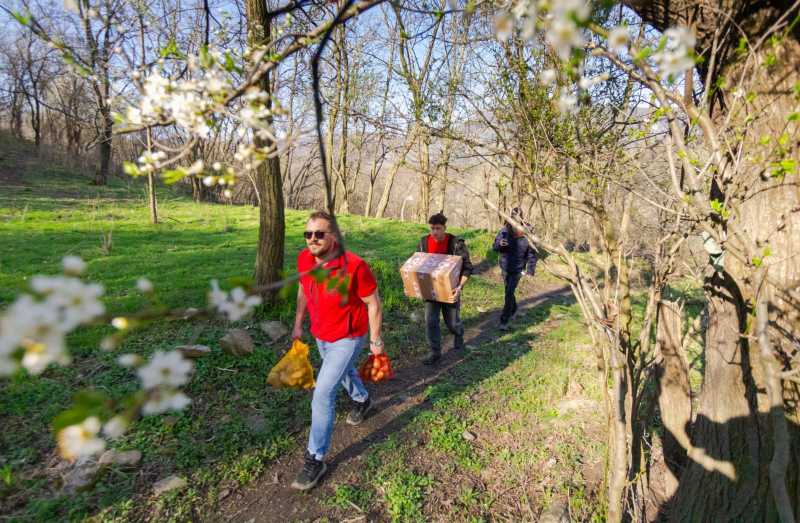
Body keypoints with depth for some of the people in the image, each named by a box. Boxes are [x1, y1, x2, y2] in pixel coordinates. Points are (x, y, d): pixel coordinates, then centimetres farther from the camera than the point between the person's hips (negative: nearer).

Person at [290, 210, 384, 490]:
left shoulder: (354, 266, -31)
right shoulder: (304, 258, -13)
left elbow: (373, 303, -18)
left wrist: (375, 340, -10)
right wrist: (298, 325, 12)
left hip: (348, 338, -7)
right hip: (320, 335, 7)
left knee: (323, 395, -9)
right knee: (344, 371, 31)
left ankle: (316, 459, 10)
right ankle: (362, 400, 62)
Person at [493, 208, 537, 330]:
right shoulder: (504, 231, -10)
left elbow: (532, 253, -7)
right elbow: (494, 246, 0)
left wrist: (530, 270, -9)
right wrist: (499, 244, -24)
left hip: (518, 269, -3)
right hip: (505, 267, 3)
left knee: (509, 293, -10)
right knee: (509, 292, 20)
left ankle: (504, 321, -1)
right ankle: (513, 311, 46)